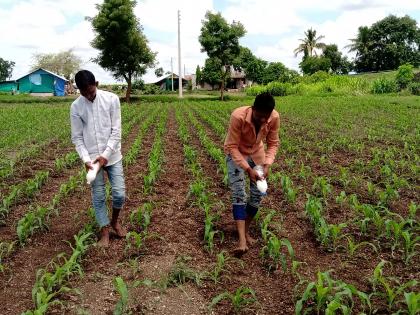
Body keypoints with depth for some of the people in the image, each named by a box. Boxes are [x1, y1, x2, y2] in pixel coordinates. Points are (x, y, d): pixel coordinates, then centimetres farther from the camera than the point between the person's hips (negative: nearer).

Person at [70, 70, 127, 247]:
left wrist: (106, 155, -15)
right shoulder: (76, 107, -4)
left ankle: (115, 221, 28)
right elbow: (77, 137, 0)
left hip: (112, 157, -1)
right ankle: (104, 232, 19)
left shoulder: (111, 99, -8)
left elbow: (116, 131, -8)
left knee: (119, 194, -1)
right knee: (98, 196, 5)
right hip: (92, 159, 1)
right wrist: (86, 159, -14)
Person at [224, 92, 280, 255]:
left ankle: (246, 231, 21)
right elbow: (232, 147, -28)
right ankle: (242, 240, -20)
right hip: (236, 153, -4)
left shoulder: (275, 118, -24)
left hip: (257, 153, 4)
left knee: (257, 194, 2)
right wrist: (248, 169, -34)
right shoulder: (238, 116, -36)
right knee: (239, 194, -16)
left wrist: (267, 164, -26)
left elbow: (273, 143, -10)